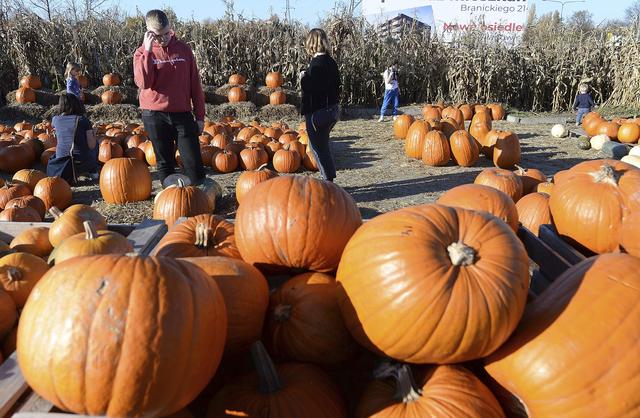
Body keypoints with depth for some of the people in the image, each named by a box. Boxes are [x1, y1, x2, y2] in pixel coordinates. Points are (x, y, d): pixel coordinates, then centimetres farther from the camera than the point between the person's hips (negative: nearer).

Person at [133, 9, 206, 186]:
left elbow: (195, 84, 7)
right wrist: (148, 51, -17)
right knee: (165, 162, 7)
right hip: (155, 116, 0)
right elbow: (144, 83, -16)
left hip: (182, 114, 0)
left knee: (194, 163, -3)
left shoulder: (183, 49, 4)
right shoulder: (142, 53, 2)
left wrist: (200, 116, 5)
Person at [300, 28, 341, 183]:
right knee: (323, 144, 21)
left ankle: (328, 180, 6)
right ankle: (329, 178, 28)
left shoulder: (316, 63, -18)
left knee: (318, 147, 1)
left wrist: (303, 78, -6)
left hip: (318, 112, -9)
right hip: (333, 109, 9)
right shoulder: (331, 62, 9)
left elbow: (311, 90, -23)